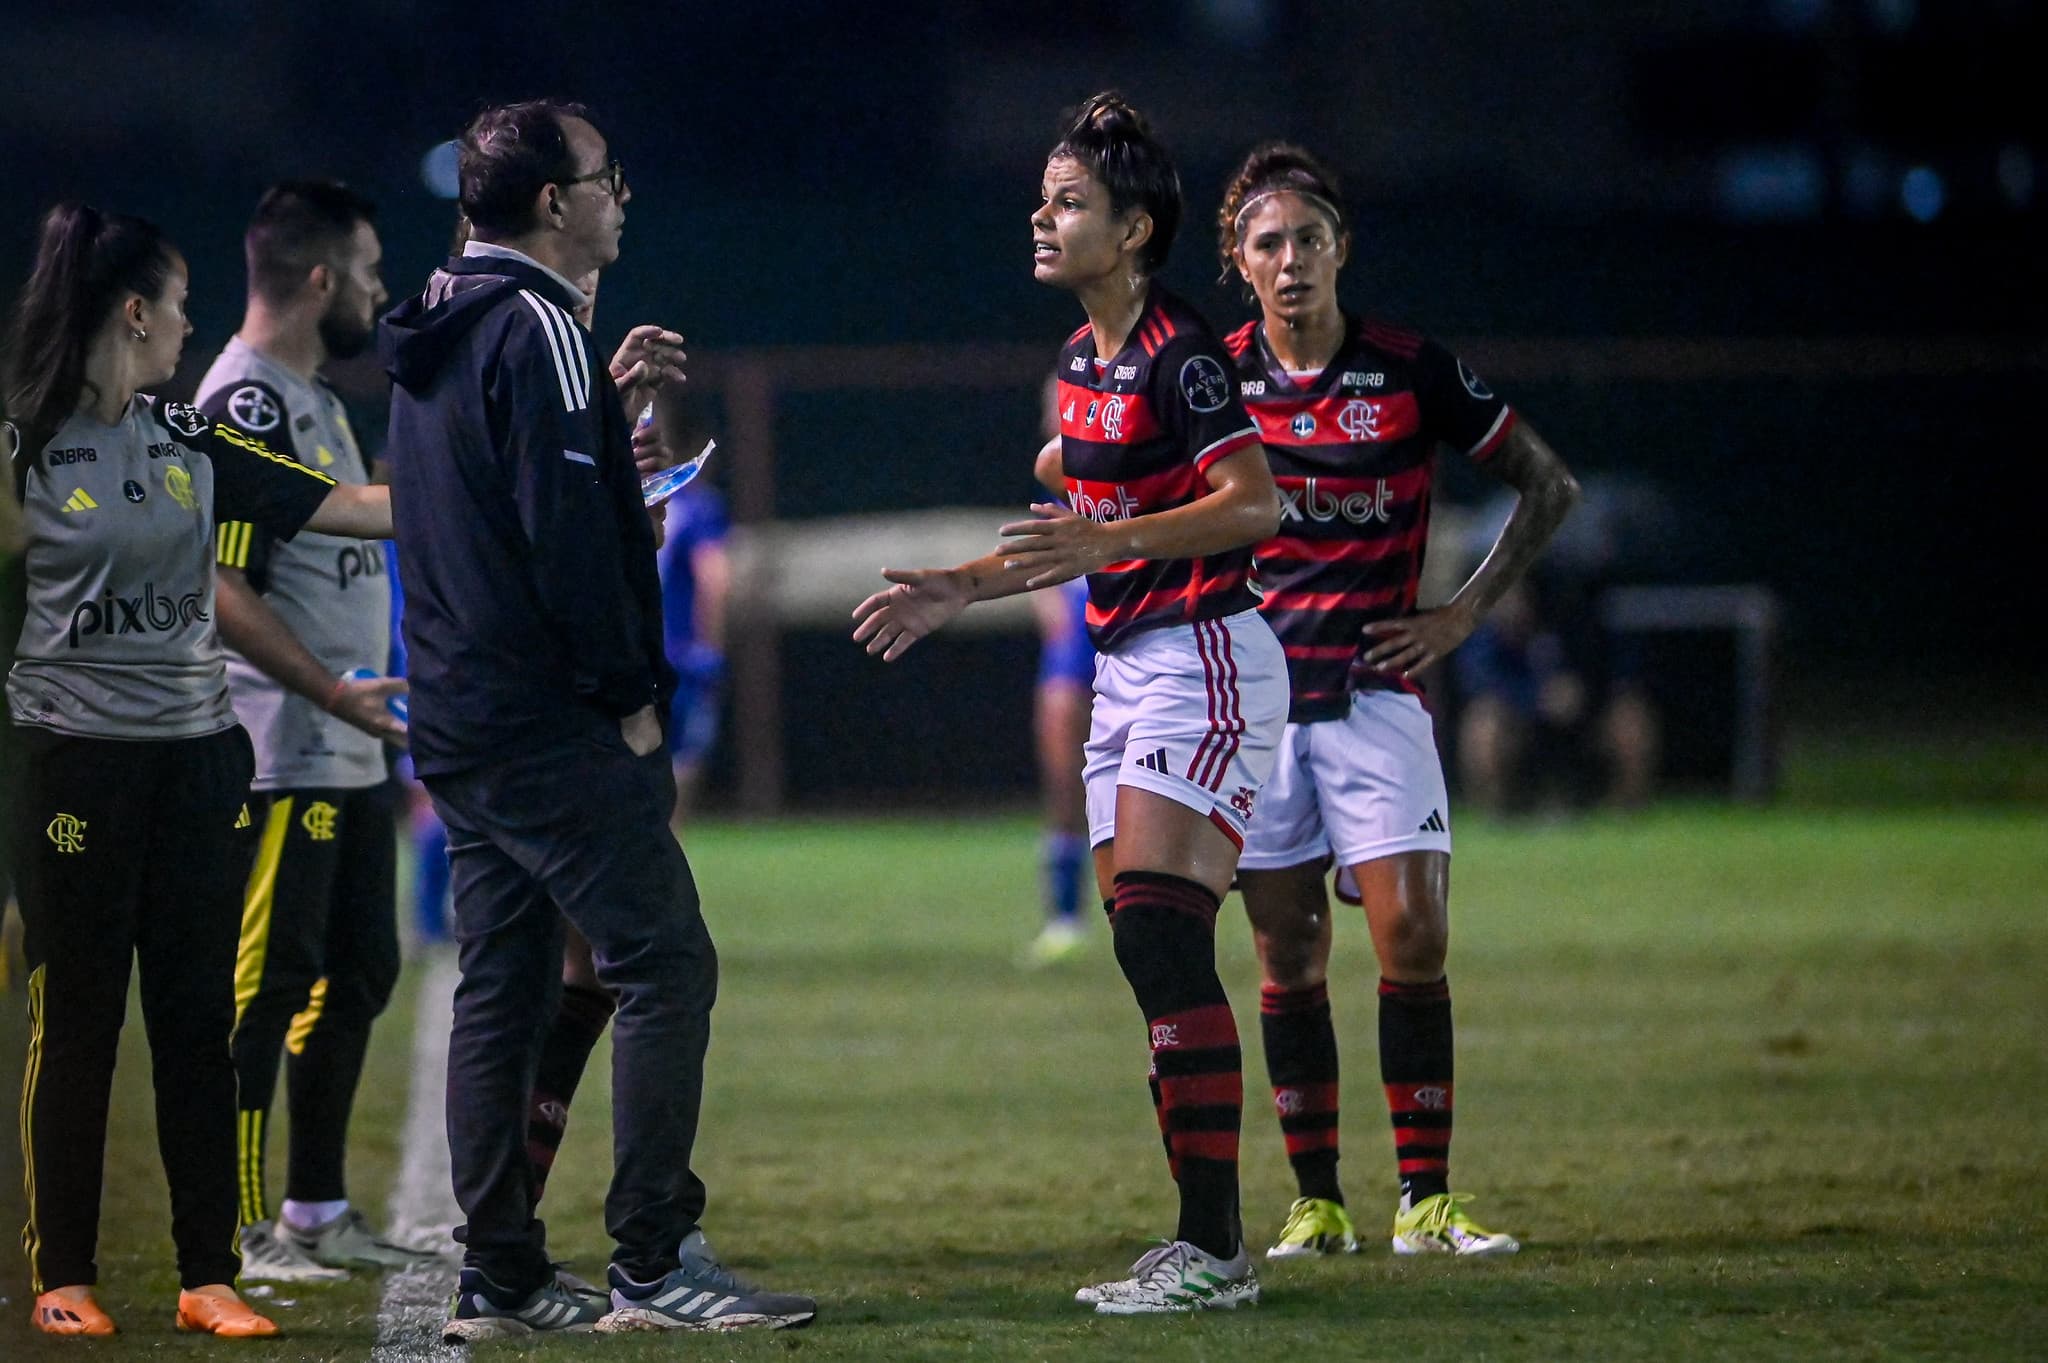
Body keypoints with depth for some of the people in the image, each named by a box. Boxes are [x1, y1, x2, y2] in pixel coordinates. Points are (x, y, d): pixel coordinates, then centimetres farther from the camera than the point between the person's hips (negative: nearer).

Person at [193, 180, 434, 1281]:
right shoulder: (244, 403, -16)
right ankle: (237, 1233, -3)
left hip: (350, 756, 10)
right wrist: (333, 691, -24)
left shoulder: (314, 398, 16)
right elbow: (222, 587, -21)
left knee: (358, 973, 14)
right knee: (266, 983, -7)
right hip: (280, 761, -10)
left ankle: (316, 1213, 23)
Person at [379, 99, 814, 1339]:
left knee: (501, 990, 11)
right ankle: (657, 1264, -11)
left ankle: (499, 1277, 11)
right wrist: (629, 692, -13)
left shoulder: (445, 336, 16)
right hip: (554, 728, -10)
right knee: (664, 967, -8)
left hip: (460, 727, 10)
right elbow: (566, 531, -20)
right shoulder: (536, 330, -14)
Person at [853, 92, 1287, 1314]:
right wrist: (957, 591, 24)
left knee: (1162, 932, -16)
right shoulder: (1085, 364, 16)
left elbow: (1257, 503, -22)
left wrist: (1110, 537, -30)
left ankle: (1212, 1247, -17)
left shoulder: (1178, 352, -13)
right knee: (1148, 951, 7)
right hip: (1133, 668, 10)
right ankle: (1211, 1241, 10)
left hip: (1205, 658, -10)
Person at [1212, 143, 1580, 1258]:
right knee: (1290, 957, 1)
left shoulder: (1412, 371, -2)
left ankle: (1426, 1201, -4)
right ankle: (1315, 1202, 8)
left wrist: (1466, 611, 0)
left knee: (1414, 937, -10)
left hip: (1376, 692, -1)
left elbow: (1548, 484, 7)